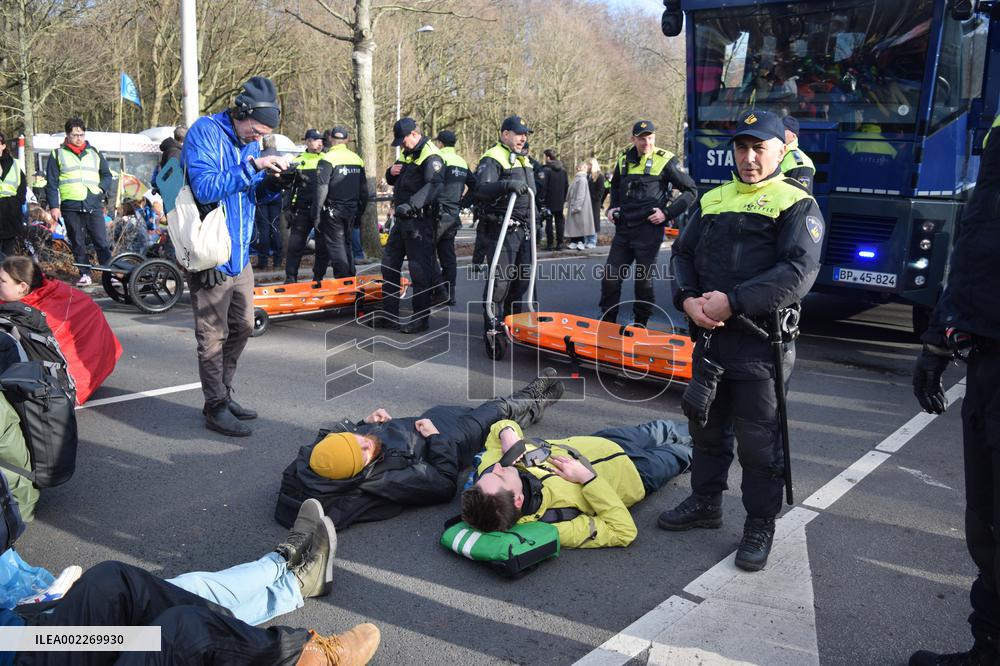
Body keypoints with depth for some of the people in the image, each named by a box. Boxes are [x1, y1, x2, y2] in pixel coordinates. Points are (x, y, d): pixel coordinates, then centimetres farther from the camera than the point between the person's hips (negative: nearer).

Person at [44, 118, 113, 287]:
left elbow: (106, 175, 21)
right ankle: (85, 274, 11)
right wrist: (53, 206, -2)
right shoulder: (58, 154, 9)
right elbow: (51, 183, 6)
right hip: (70, 205, 0)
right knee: (78, 243, 4)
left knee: (101, 241, -6)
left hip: (94, 204, 0)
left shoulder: (94, 153, 15)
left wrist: (102, 189, 0)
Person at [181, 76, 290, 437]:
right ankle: (216, 408, 12)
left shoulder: (250, 141, 10)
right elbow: (206, 188, -26)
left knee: (242, 327, 17)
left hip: (240, 254, 8)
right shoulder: (205, 132, -14)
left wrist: (273, 180, -5)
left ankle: (224, 394, 32)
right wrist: (254, 166, -28)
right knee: (213, 336, 0)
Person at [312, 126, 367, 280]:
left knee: (336, 247, -1)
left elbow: (321, 189, -16)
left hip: (333, 211, -6)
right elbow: (364, 190, 14)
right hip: (352, 211, 6)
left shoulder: (327, 159, -10)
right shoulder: (357, 159, 9)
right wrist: (359, 213, 21)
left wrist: (316, 214, -11)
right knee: (347, 244, 17)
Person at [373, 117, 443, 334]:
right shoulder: (406, 154, 17)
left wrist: (411, 204, -39)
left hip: (419, 221, -10)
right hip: (401, 219, 10)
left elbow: (434, 187, -28)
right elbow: (392, 180, 28)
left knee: (420, 270, -5)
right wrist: (391, 172, 3)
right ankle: (389, 313, 22)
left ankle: (421, 318, 3)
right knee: (389, 264, 13)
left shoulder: (430, 156, -12)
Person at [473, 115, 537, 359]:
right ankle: (493, 331, -9)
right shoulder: (492, 159, -8)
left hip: (522, 229, 9)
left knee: (521, 279, 12)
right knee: (500, 280, -13)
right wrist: (506, 184, -37)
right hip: (502, 229, -9)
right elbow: (481, 190, -24)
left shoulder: (524, 161, 21)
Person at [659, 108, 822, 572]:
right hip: (709, 337, 6)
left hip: (760, 342, -6)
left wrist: (733, 301, -23)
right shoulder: (713, 200, 14)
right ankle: (705, 503, 36)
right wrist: (688, 298, -8)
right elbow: (683, 253, 13)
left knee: (759, 441, 2)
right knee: (706, 426, 18)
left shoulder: (796, 204, -5)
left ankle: (760, 527, 19)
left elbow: (798, 273, -17)